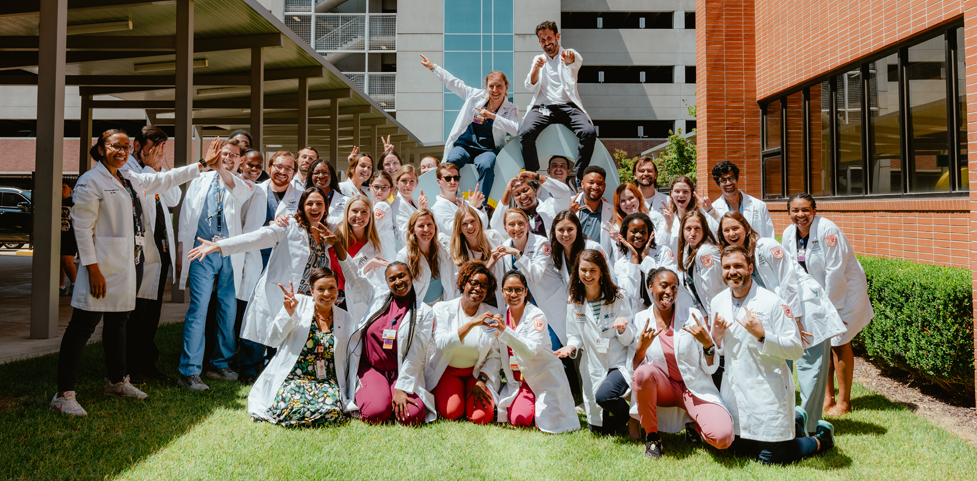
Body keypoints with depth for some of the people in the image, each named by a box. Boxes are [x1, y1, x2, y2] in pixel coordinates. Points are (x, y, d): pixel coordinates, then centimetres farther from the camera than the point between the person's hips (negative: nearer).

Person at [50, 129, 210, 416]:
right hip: (104, 265, -8)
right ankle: (64, 395, -2)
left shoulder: (131, 180, 16)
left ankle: (117, 381, 30)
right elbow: (82, 228, -12)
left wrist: (202, 166, 23)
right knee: (83, 326, -6)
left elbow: (165, 180, 28)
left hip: (131, 263, 8)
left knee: (118, 321, 18)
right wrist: (92, 268, -18)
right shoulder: (91, 181, -8)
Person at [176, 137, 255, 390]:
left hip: (230, 253, 1)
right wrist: (182, 243, 5)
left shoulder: (243, 185, 11)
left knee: (229, 309, 5)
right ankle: (189, 371, -6)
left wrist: (221, 168, -28)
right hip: (203, 251, -1)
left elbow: (241, 191, -14)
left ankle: (220, 364, 20)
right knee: (198, 308, -9)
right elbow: (187, 211, 14)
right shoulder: (201, 180, 16)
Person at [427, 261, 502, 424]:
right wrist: (471, 323, -32)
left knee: (481, 416, -21)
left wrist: (480, 381, -15)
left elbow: (495, 356, -3)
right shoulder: (442, 309, -7)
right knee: (451, 412, -24)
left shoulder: (493, 316, -3)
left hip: (478, 372, 1)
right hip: (447, 371, -1)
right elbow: (441, 343, -23)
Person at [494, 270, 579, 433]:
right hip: (517, 381, 4)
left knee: (547, 425, -14)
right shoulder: (502, 316, 2)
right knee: (518, 419, -18)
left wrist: (505, 331, -40)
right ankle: (530, 403, 13)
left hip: (546, 377, -4)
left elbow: (531, 350, -31)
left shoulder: (536, 315, -15)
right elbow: (499, 352, 13)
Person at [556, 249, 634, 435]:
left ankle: (629, 416, 0)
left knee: (604, 395, -34)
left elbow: (629, 340, -6)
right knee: (597, 429, 5)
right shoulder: (574, 303, 3)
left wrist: (622, 328, -28)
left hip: (620, 364, -3)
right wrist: (571, 347, -12)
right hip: (594, 369, 4)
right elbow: (575, 336, 10)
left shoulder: (618, 299, -6)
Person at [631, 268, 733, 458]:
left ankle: (694, 426, 9)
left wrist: (707, 343, -22)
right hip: (664, 387, 1)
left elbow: (710, 369, -4)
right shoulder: (641, 319, -4)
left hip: (696, 388, -1)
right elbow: (634, 368, -4)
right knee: (644, 373, -34)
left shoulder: (693, 316, -6)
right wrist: (641, 348, -22)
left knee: (723, 437, -27)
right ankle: (651, 435, -11)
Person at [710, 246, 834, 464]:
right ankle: (794, 421, 40)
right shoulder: (718, 302, 2)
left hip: (768, 392, -6)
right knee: (740, 448, 19)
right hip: (734, 390, 6)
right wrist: (715, 338, -11)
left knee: (771, 459, 1)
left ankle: (821, 438, 28)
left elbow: (796, 349, -16)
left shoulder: (773, 303, -15)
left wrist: (762, 335, -29)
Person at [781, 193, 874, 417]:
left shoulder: (827, 231, -24)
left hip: (844, 291, -7)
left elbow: (835, 272, -23)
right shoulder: (789, 234, -3)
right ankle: (827, 397, 21)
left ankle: (844, 402, 8)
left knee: (839, 343, -4)